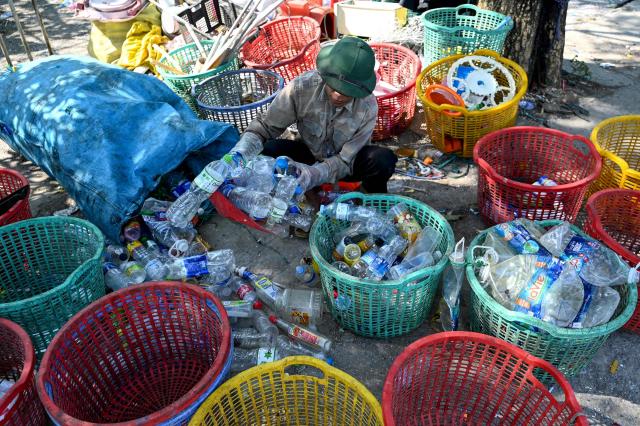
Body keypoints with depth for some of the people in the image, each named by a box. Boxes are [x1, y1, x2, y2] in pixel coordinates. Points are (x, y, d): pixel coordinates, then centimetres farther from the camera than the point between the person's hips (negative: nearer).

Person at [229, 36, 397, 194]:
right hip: (309, 154, 1)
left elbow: (345, 161, -26)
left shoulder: (368, 107, -28)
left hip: (349, 162, 0)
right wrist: (237, 155, -40)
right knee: (270, 150, -29)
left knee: (384, 160, -31)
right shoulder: (300, 88, -27)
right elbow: (264, 126, -20)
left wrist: (314, 174, -47)